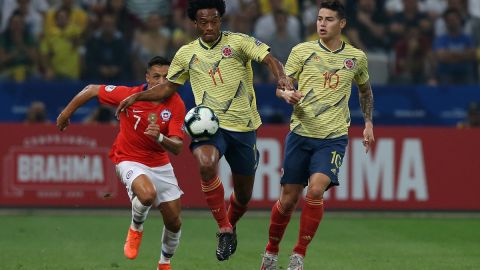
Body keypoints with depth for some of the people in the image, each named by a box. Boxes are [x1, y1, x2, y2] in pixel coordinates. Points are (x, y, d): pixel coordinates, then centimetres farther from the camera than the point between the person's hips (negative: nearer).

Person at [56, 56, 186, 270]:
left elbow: (177, 148, -20)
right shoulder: (129, 95, -19)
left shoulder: (176, 105, -15)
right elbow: (91, 90, -5)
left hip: (160, 164, 3)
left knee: (174, 222, 3)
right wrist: (65, 114, 4)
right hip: (130, 160, -3)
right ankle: (136, 229, -3)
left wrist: (160, 137, -41)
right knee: (148, 194, -35)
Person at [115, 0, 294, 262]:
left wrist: (282, 78, -33)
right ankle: (224, 229, -21)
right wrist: (136, 97, 6)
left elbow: (270, 60, -12)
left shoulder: (238, 42, -2)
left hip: (243, 126, 0)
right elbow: (168, 87, 18)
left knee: (243, 194, 10)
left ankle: (230, 224, 46)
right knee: (206, 163, -34)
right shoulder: (187, 54, 6)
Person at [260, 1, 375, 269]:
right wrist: (287, 94, -21)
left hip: (334, 137, 0)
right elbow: (280, 86, 2)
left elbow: (365, 90, 24)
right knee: (288, 198, 3)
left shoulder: (356, 57, 6)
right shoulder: (302, 51, 1)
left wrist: (368, 123, 15)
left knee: (316, 190, -22)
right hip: (301, 133, 0)